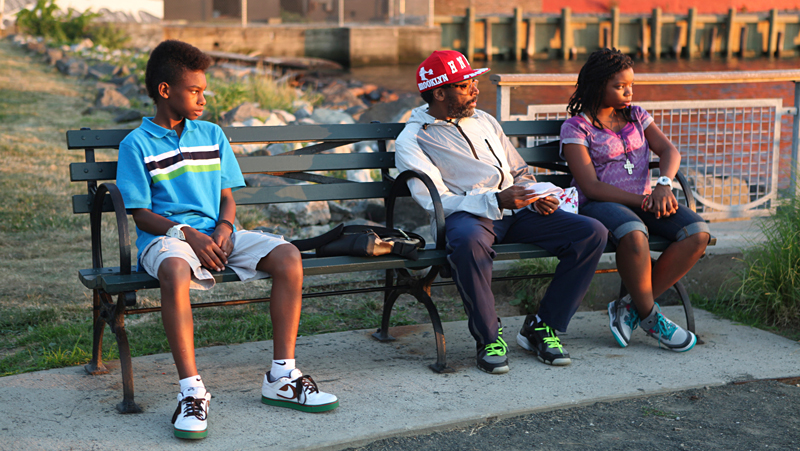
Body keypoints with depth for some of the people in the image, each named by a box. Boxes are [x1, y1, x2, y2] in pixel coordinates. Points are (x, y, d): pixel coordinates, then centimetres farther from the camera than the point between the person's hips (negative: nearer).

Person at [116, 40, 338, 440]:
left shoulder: (212, 135, 18)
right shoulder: (137, 145, 3)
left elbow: (227, 197, 16)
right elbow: (141, 213, -3)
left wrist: (224, 228, -7)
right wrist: (187, 234, -18)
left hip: (215, 232, 5)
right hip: (166, 236, -5)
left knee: (288, 257, -20)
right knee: (176, 271, -41)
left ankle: (281, 378, -16)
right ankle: (191, 390, -36)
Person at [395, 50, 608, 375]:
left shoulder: (483, 120, 25)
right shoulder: (412, 140, 4)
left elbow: (520, 172, 28)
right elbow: (436, 202, -8)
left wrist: (536, 197, 4)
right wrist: (496, 201, -21)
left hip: (514, 213, 6)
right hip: (467, 214, -6)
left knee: (592, 233, -15)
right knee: (469, 242, -43)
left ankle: (542, 327, -5)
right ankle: (488, 337, -20)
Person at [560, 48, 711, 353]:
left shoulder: (636, 116, 17)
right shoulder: (575, 127, -2)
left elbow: (669, 150, 4)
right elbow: (590, 186, -12)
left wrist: (664, 184, -19)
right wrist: (642, 201, -19)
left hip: (642, 201, 6)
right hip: (599, 204, -6)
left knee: (698, 234, -20)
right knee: (634, 235, -40)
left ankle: (630, 306, -13)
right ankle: (650, 317, -17)